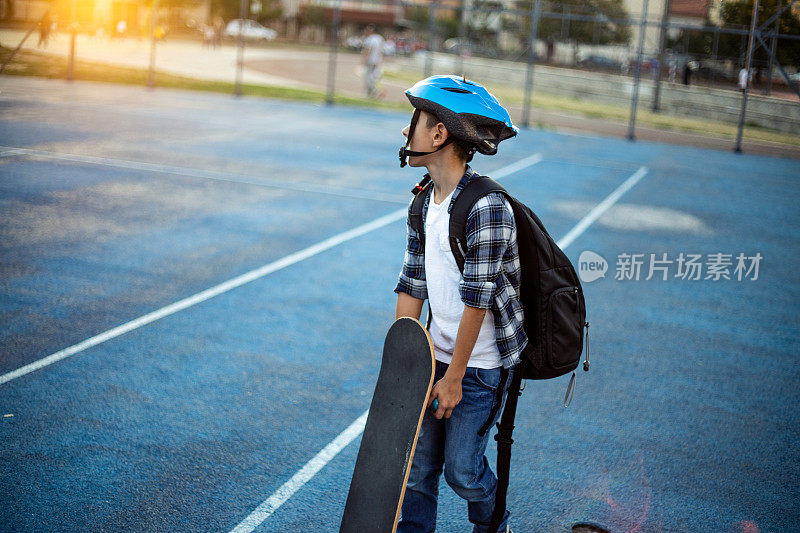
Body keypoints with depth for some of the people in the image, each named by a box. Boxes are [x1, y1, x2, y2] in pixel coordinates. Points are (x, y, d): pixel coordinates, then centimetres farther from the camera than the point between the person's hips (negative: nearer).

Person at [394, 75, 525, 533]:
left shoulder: (486, 207, -23)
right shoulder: (424, 203, 3)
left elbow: (476, 299, -21)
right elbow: (413, 285, 6)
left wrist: (453, 378, -17)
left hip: (482, 364, -6)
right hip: (437, 354, 6)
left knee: (462, 469, 3)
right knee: (417, 464, 7)